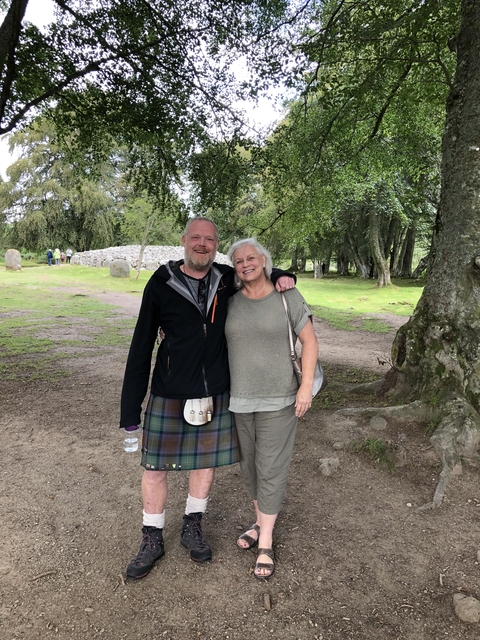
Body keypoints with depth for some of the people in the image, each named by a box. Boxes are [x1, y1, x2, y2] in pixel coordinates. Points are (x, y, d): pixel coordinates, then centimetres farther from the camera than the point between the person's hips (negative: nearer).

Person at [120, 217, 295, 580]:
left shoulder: (227, 279, 0)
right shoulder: (161, 285, -8)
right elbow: (141, 348, -6)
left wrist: (281, 276, -3)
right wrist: (130, 410, -8)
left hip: (216, 394, 3)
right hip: (169, 396, -2)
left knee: (206, 461, 15)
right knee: (155, 467, 8)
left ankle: (193, 528, 40)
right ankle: (152, 540, 32)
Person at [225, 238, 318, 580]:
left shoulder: (287, 296, -6)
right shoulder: (230, 301, 0)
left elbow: (309, 341, -4)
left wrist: (306, 386, -10)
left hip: (278, 399, -3)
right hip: (239, 399, 4)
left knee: (271, 470, 4)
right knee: (249, 466, 16)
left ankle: (266, 544, 19)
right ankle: (261, 522, 38)